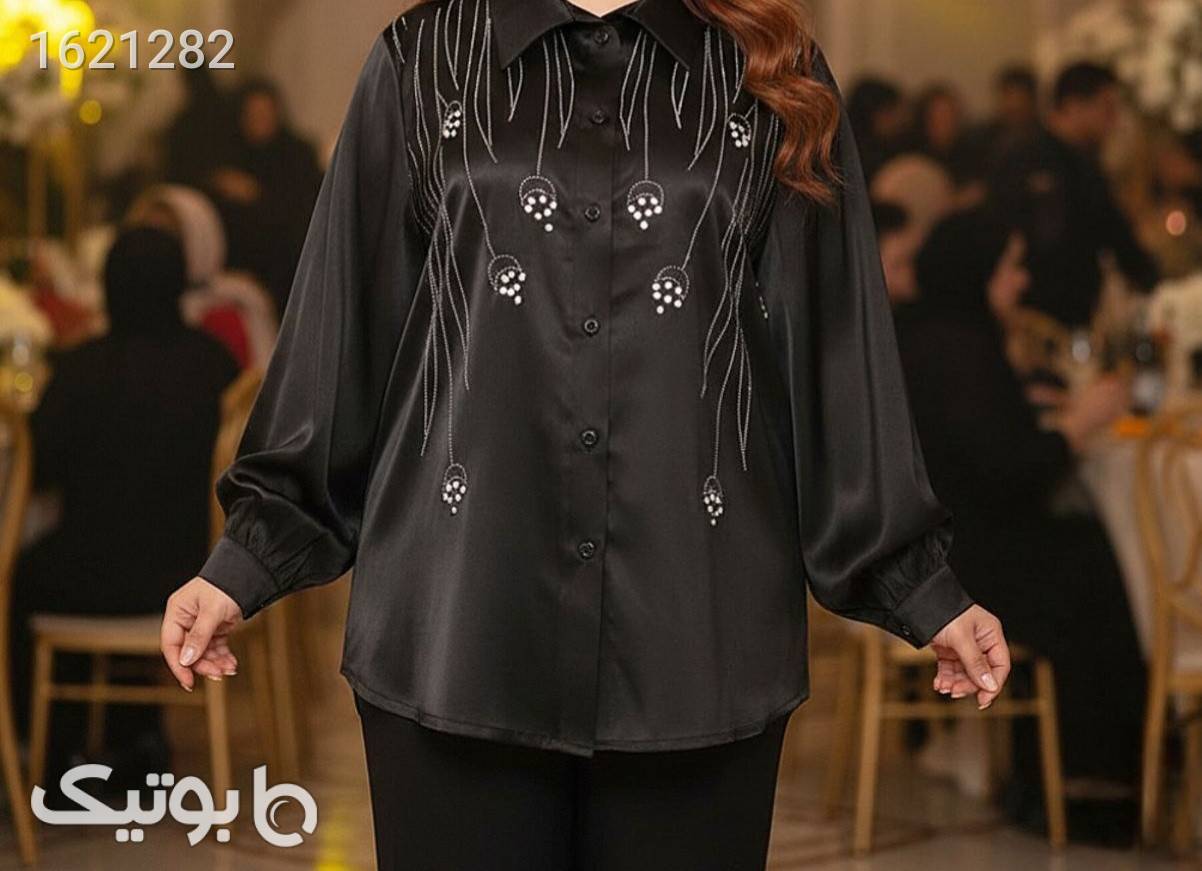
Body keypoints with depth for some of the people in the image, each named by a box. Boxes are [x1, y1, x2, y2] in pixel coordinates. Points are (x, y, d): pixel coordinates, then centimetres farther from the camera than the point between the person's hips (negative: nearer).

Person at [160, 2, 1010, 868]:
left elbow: (834, 356, 8)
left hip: (696, 637, 0)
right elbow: (344, 332, 7)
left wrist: (918, 585, 7)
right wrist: (249, 557, 5)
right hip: (456, 628, 0)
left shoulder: (776, 79, 8)